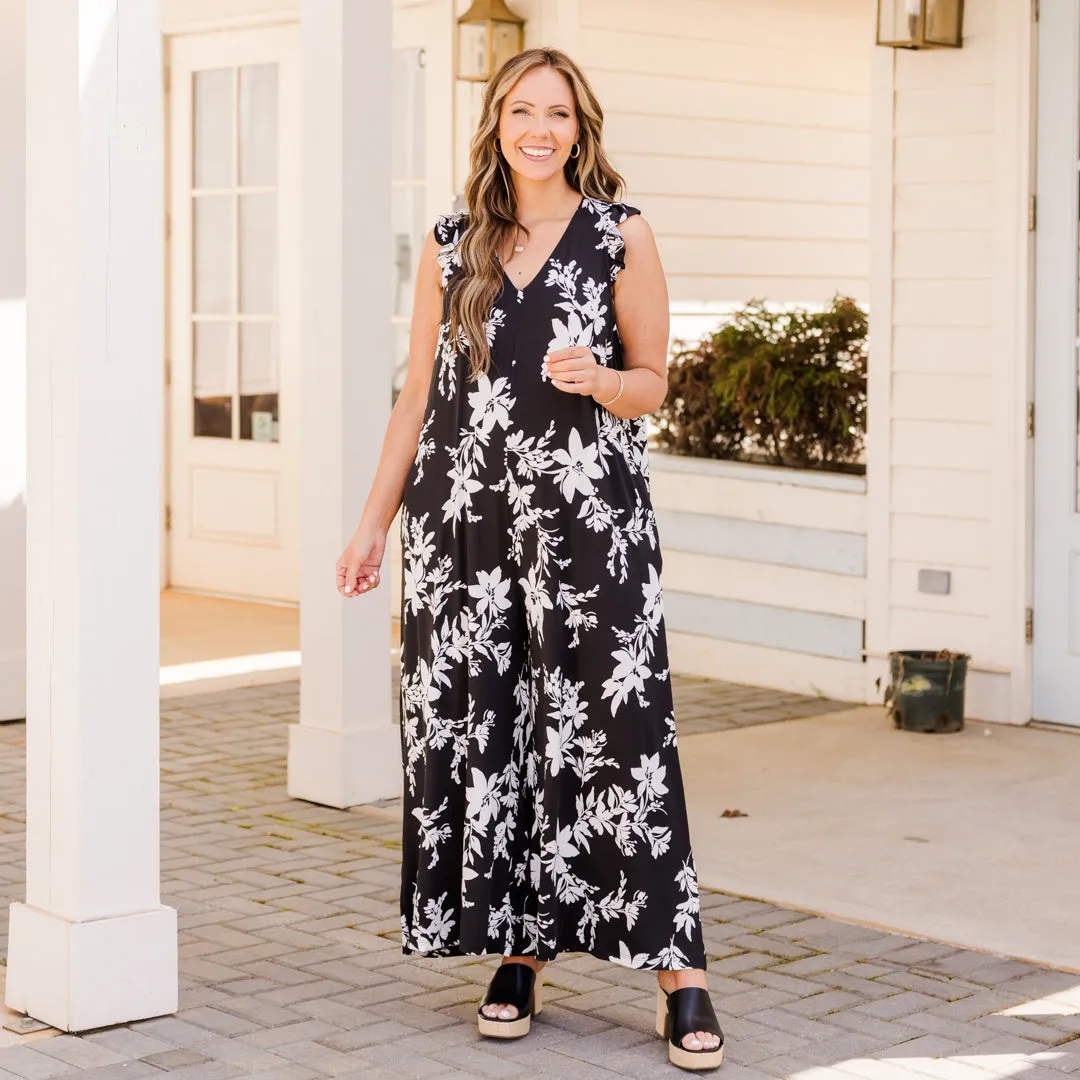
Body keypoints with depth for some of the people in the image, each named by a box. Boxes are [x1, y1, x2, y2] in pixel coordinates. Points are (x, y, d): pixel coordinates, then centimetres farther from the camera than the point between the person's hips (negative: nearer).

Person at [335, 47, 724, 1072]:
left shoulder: (621, 237, 3)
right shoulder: (450, 245, 10)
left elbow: (651, 383, 6)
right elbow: (417, 394, 14)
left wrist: (597, 381, -16)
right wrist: (373, 523, 11)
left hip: (590, 516, -3)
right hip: (466, 515, 3)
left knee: (613, 732, -7)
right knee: (478, 729, 4)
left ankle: (679, 976, -3)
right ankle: (517, 956, 16)